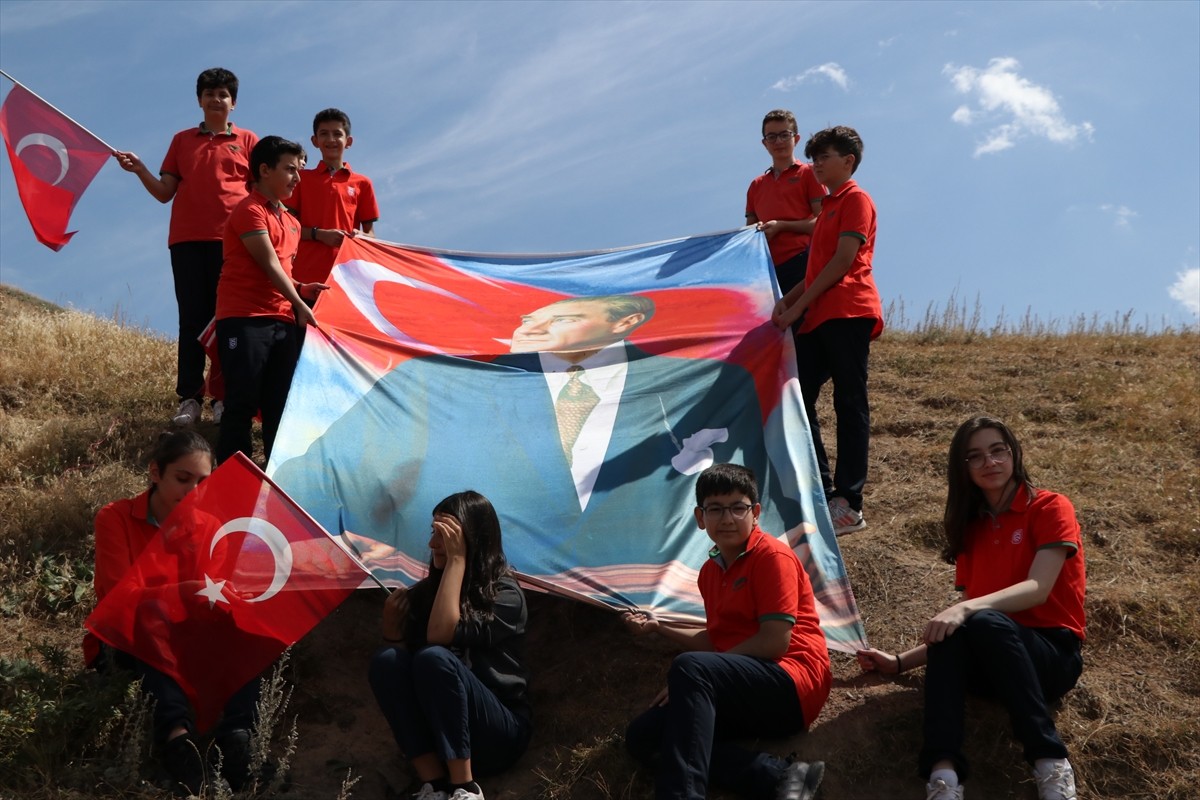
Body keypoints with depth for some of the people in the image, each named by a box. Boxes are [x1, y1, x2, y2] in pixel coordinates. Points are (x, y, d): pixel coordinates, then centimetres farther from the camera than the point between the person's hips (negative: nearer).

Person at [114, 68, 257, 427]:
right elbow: (165, 192, 13)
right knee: (192, 317, 0)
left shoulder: (247, 140, 12)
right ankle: (189, 398, 1)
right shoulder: (182, 140, 16)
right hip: (187, 239, 2)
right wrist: (140, 170, -3)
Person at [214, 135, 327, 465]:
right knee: (242, 404, -7)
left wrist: (302, 288, 6)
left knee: (281, 406, 8)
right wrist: (298, 304, -12)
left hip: (283, 322, 8)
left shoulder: (291, 222, 19)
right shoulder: (250, 211, -7)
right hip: (244, 320, -8)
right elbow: (269, 265, -12)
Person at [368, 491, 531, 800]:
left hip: (499, 732, -5)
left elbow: (441, 635, -28)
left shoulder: (504, 594, -11)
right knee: (386, 660, -21)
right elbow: (402, 657, 4)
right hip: (438, 733, 5)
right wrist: (393, 621, -12)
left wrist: (456, 560, -23)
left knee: (433, 657, -31)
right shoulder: (427, 591, 5)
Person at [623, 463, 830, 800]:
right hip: (749, 695, 9)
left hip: (793, 686, -9)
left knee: (689, 669, -32)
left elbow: (774, 642, -17)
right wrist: (659, 627, 19)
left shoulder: (773, 556, -8)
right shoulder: (710, 572, 17)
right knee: (643, 736, -8)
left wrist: (688, 677, -15)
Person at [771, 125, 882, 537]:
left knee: (849, 406, -6)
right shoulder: (828, 205, 24)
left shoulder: (856, 199, -4)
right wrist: (789, 300, 7)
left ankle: (849, 505, -5)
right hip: (818, 318, 9)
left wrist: (799, 305, -13)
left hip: (847, 315, -9)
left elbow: (843, 261, -13)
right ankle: (822, 493, 13)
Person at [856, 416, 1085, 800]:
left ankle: (1051, 762, -36)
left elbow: (1038, 589, -16)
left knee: (984, 623, -36)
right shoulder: (971, 528, 16)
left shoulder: (1050, 508, 0)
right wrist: (901, 661, 3)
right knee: (948, 630, -32)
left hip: (1052, 654, -4)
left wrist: (967, 609, -32)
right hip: (988, 662, 4)